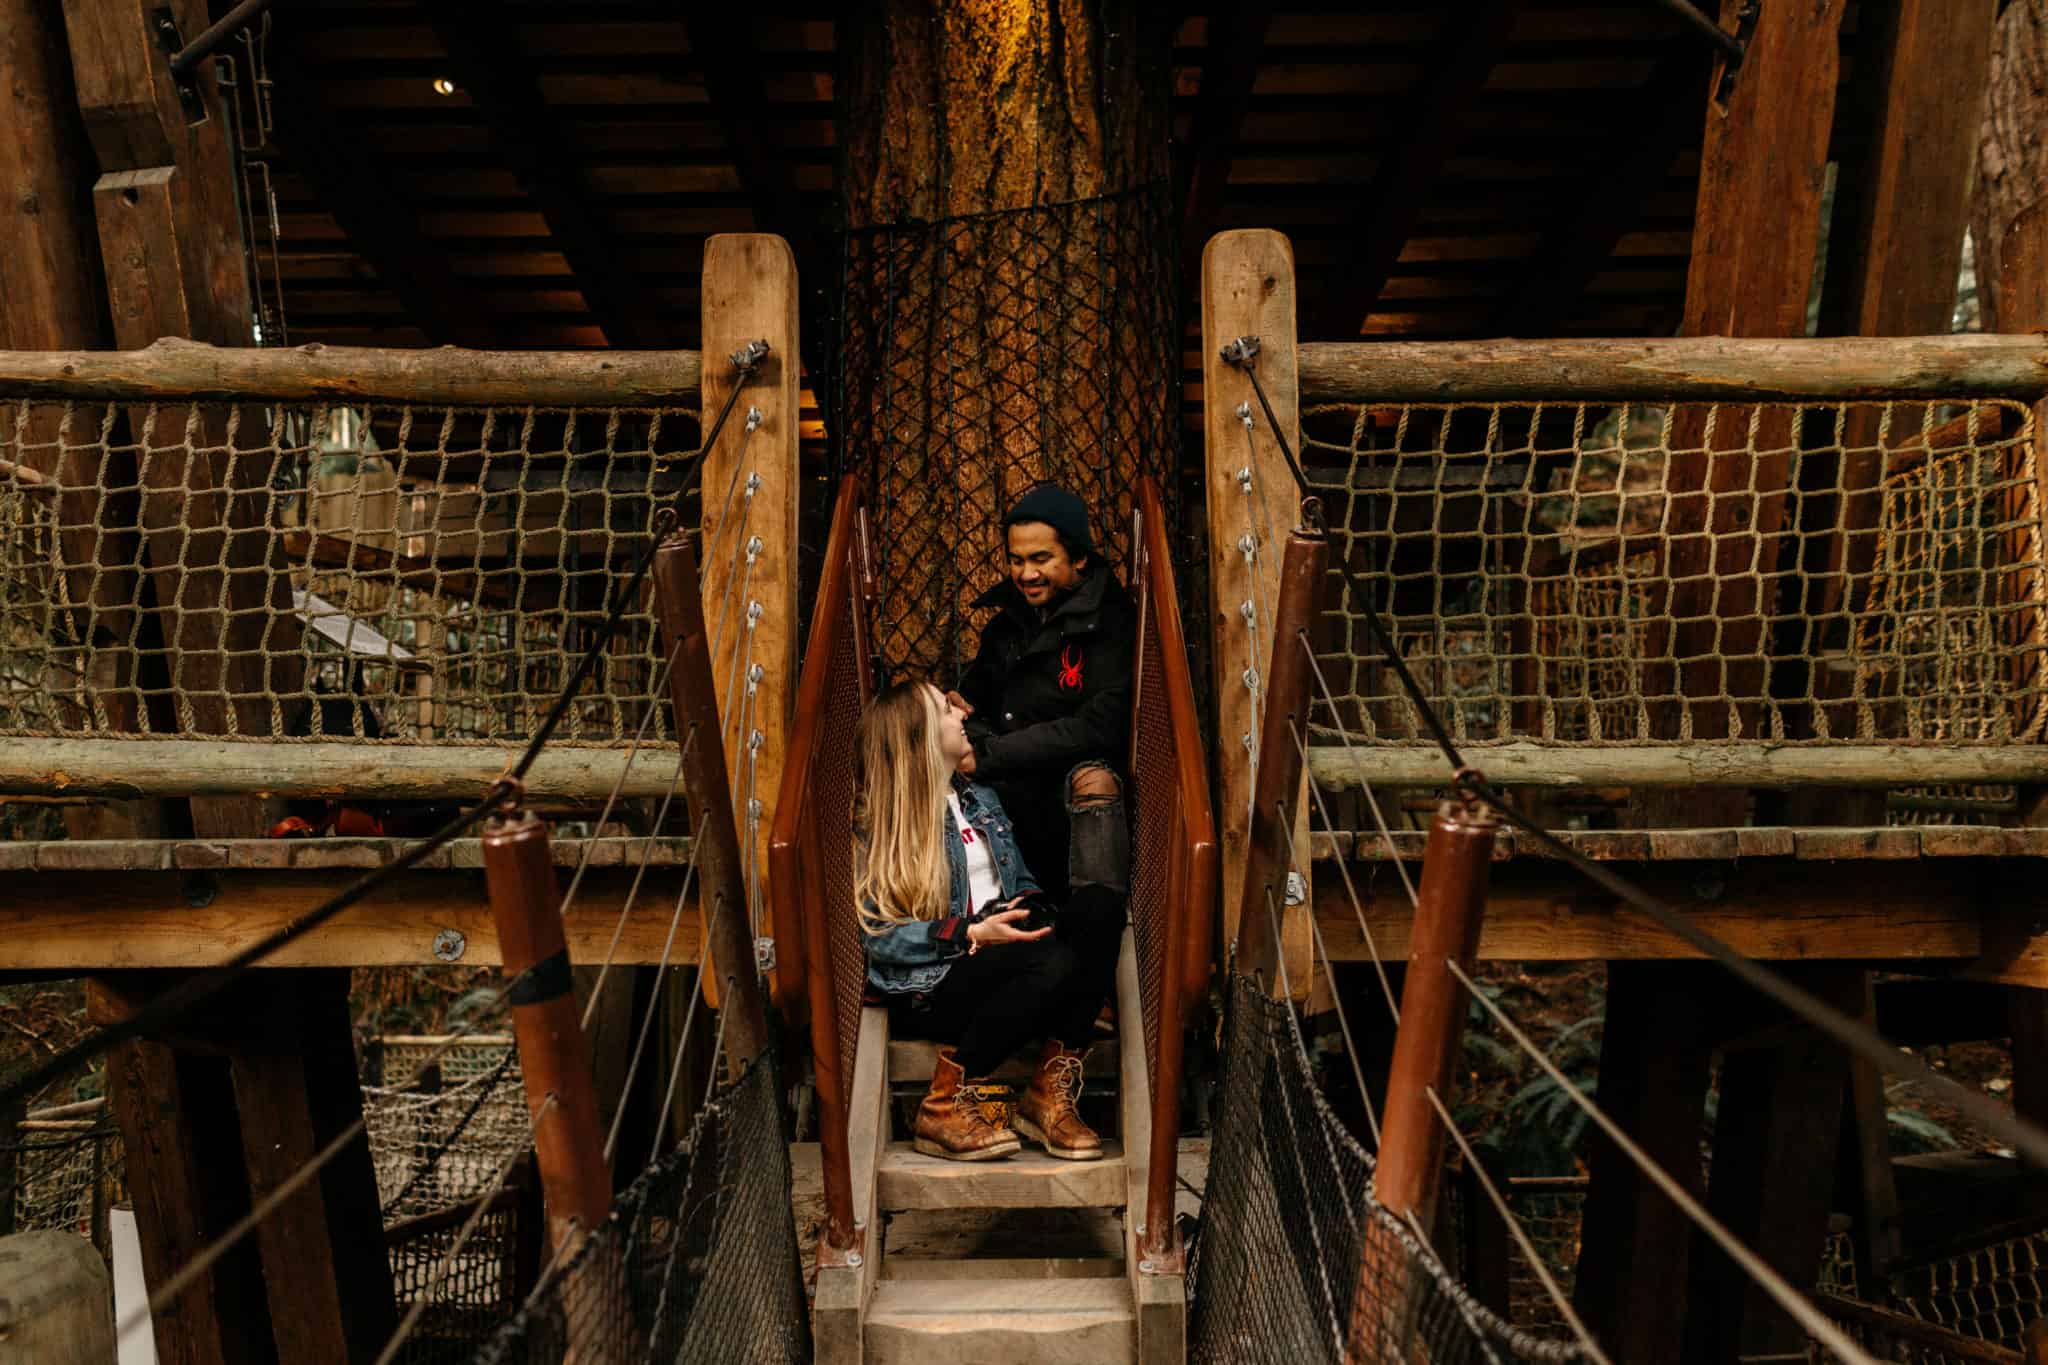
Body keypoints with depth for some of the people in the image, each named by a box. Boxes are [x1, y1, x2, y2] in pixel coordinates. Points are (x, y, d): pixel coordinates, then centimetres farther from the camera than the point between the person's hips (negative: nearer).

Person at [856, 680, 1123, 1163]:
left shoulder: (982, 801, 20)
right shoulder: (872, 820, -3)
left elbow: (1023, 883, 22)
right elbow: (876, 934, -11)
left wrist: (1029, 908, -3)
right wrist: (971, 934, -19)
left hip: (1002, 968, 7)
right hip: (927, 988, -7)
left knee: (1099, 904, -20)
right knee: (1053, 962, -34)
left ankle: (1053, 1092, -24)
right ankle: (946, 1105, -20)